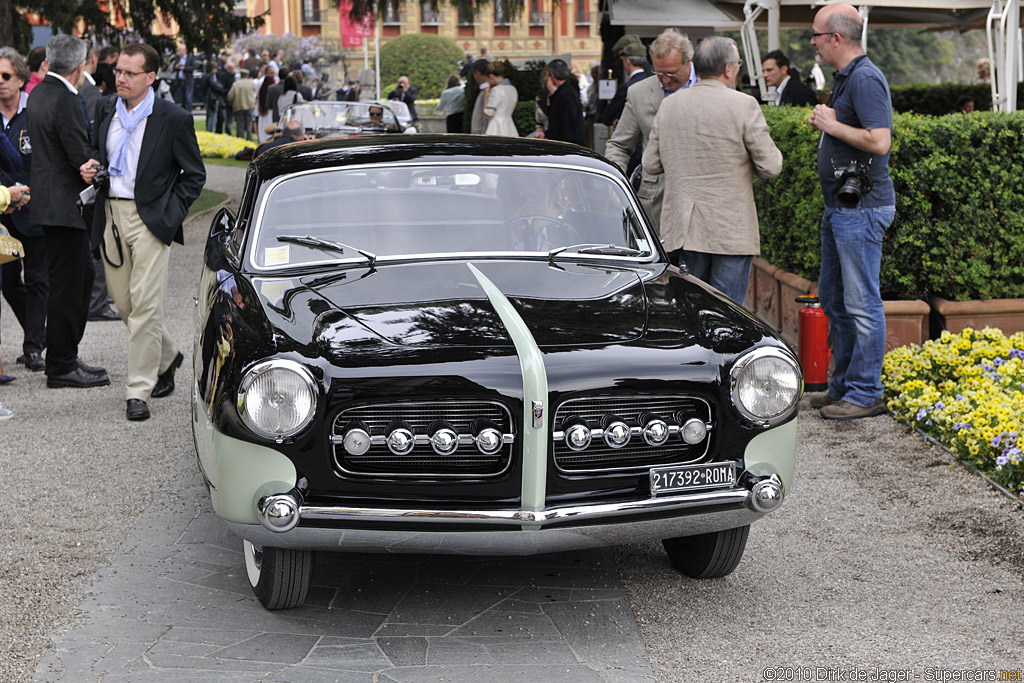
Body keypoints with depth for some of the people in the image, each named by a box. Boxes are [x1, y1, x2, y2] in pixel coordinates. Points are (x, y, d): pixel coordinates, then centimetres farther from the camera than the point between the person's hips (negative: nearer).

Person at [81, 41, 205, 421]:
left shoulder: (173, 119, -7)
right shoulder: (107, 110, 8)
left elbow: (194, 174, -1)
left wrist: (170, 214, -9)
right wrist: (89, 168, 1)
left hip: (148, 218, -6)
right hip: (110, 215, 6)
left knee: (145, 304, -10)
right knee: (123, 302, 11)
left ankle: (138, 391, -4)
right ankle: (166, 358, 35)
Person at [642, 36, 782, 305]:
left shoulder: (668, 106, 5)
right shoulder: (744, 105, -8)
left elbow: (650, 164, 11)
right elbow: (770, 167, -6)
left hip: (682, 230, 4)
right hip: (731, 231, -4)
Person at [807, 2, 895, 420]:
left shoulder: (865, 79, -16)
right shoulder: (845, 78, 16)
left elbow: (880, 141, -26)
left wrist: (832, 124, -15)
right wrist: (824, 123, 7)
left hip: (861, 209, -11)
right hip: (839, 208, 11)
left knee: (861, 303, -5)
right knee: (833, 299, 15)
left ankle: (866, 394, 2)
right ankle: (842, 387, 24)